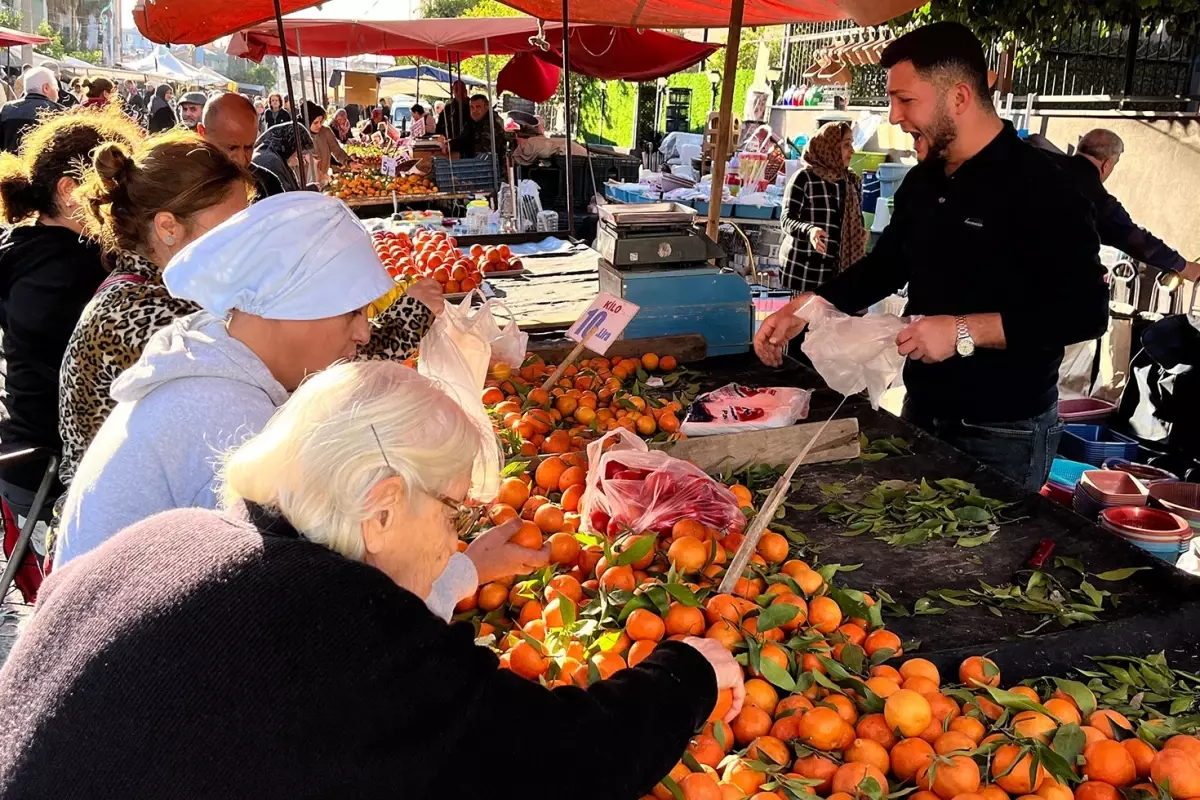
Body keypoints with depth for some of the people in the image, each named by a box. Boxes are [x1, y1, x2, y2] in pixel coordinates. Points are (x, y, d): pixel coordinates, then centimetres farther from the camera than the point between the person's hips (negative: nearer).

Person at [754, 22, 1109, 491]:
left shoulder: (1040, 188, -19)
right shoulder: (923, 181, 5)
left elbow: (1086, 311, -22)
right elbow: (887, 264, 16)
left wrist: (965, 331, -27)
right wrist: (804, 309, 3)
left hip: (1003, 434, -7)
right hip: (922, 413, 8)